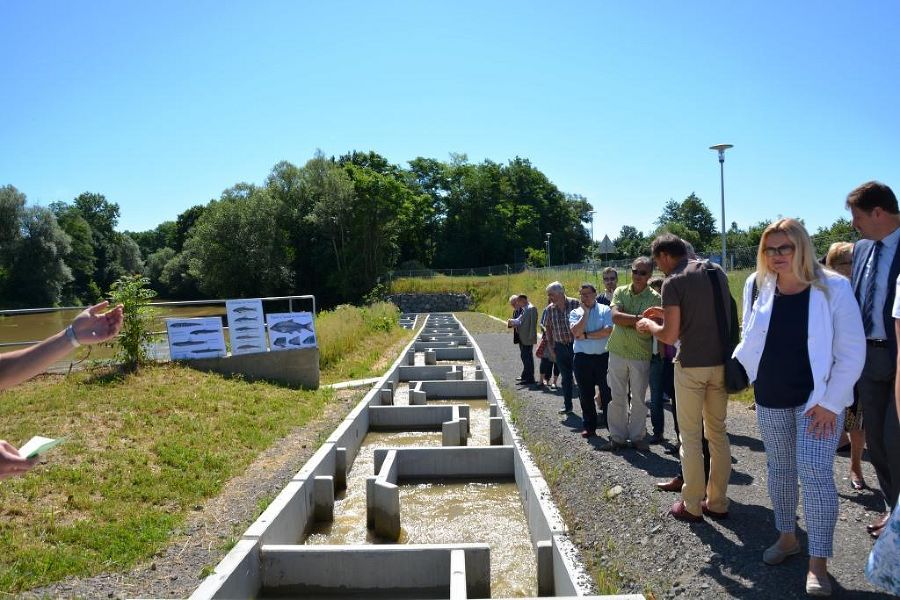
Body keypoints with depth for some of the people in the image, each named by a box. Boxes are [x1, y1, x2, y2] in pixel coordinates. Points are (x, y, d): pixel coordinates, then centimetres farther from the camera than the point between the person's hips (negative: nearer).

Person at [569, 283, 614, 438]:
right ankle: (589, 427, 19)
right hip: (582, 358, 2)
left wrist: (586, 335, -9)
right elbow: (576, 332, -10)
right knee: (585, 395, 8)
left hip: (603, 357, -2)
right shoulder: (575, 313, 8)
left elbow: (608, 331, -13)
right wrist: (585, 312, -7)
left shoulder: (605, 310, 3)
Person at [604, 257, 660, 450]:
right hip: (617, 352, 2)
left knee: (638, 398, 7)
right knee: (617, 397, 8)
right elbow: (615, 316, -12)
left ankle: (637, 436, 21)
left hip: (641, 354, -2)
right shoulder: (620, 292, 4)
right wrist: (639, 318, -19)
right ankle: (618, 437, 18)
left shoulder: (655, 298, -5)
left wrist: (626, 321, -17)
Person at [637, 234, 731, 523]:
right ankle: (717, 502, 21)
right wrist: (667, 313, 22)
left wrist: (649, 324, 6)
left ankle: (691, 506, 12)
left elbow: (670, 336, -13)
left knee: (690, 437, 4)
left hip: (691, 365, -6)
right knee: (718, 433, 14)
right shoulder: (717, 271, 9)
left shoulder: (673, 283, -12)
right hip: (721, 362, 6)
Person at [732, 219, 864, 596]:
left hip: (818, 399, -4)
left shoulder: (833, 288, -13)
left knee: (815, 473, -7)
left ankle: (818, 562, 5)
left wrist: (830, 402, -14)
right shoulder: (757, 287, -3)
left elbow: (852, 351, -12)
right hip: (771, 398, 4)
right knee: (779, 468, 14)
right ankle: (787, 537, 32)